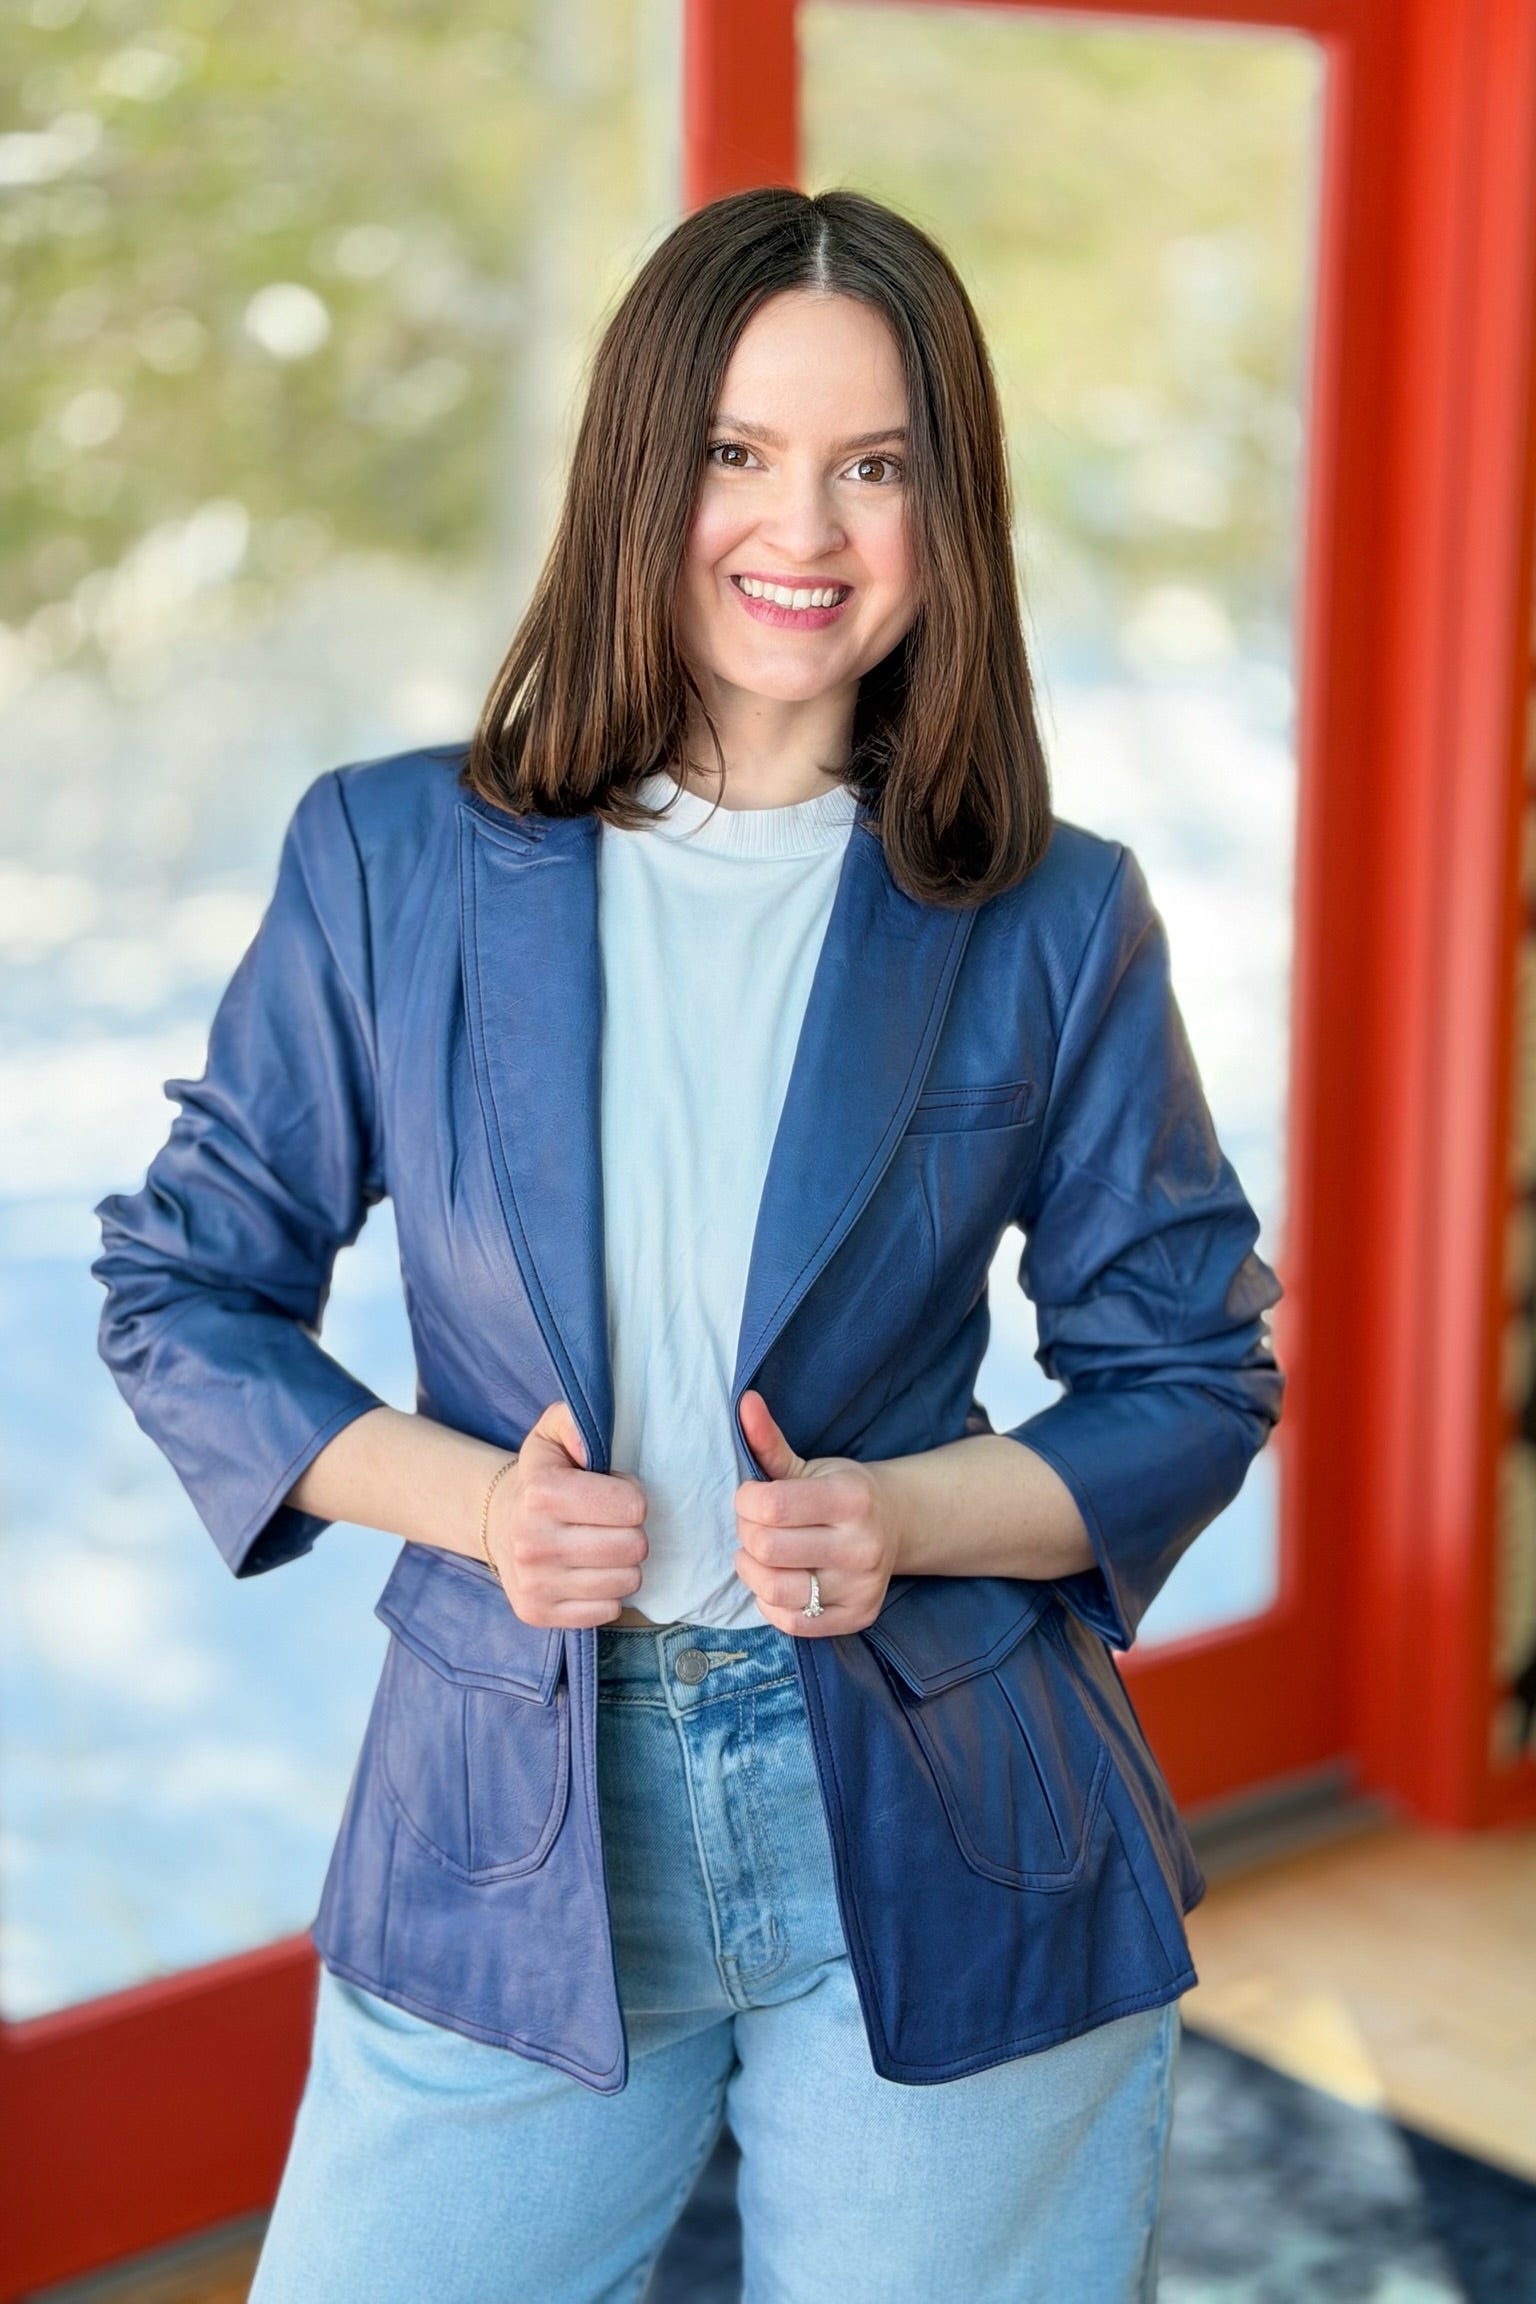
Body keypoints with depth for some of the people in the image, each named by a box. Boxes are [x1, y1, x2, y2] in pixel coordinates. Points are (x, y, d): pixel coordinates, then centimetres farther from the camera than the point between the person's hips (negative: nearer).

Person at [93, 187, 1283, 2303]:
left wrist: (913, 1518, -15)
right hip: (513, 1843, 1)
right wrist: (462, 1495, -12)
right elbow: (184, 1281, 5)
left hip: (946, 1870, 0)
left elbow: (1193, 1374, 4)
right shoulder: (389, 860, -1)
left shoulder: (1056, 924, -2)